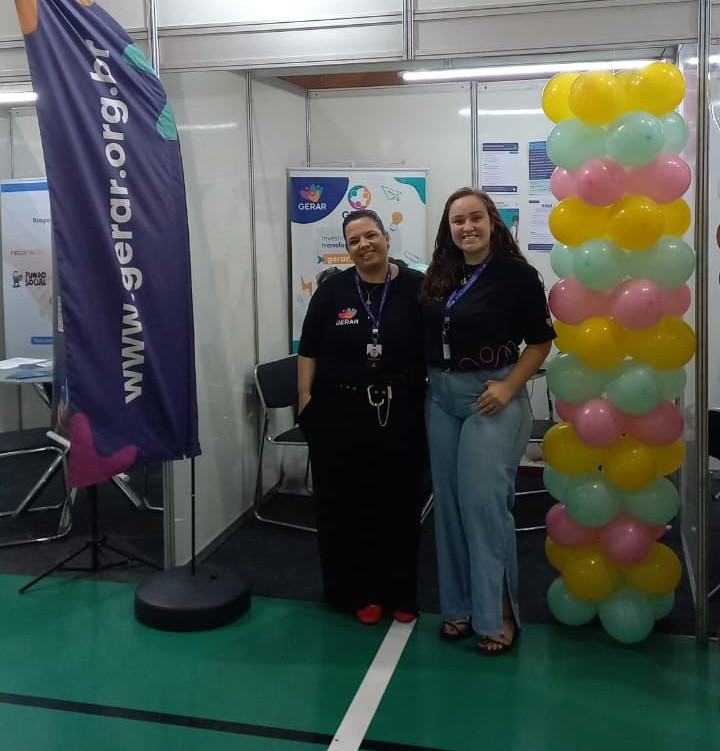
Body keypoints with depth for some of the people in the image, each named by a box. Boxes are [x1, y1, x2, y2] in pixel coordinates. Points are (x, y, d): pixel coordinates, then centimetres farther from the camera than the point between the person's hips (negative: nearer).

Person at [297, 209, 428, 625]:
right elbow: (309, 351, 5)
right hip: (339, 414, 1)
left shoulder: (417, 287, -1)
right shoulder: (332, 289, 2)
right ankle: (356, 592, 23)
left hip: (401, 415, 0)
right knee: (344, 506, 6)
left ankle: (399, 593, 25)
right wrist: (306, 400, 0)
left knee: (398, 506, 9)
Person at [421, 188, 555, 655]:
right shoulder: (440, 276, 7)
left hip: (490, 398, -6)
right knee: (450, 504, 9)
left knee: (484, 503, -6)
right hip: (441, 398, 6)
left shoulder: (516, 275, -9)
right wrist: (431, 383, 4)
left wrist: (509, 387, -14)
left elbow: (541, 340, -6)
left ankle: (497, 615, 9)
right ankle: (459, 606, 22)